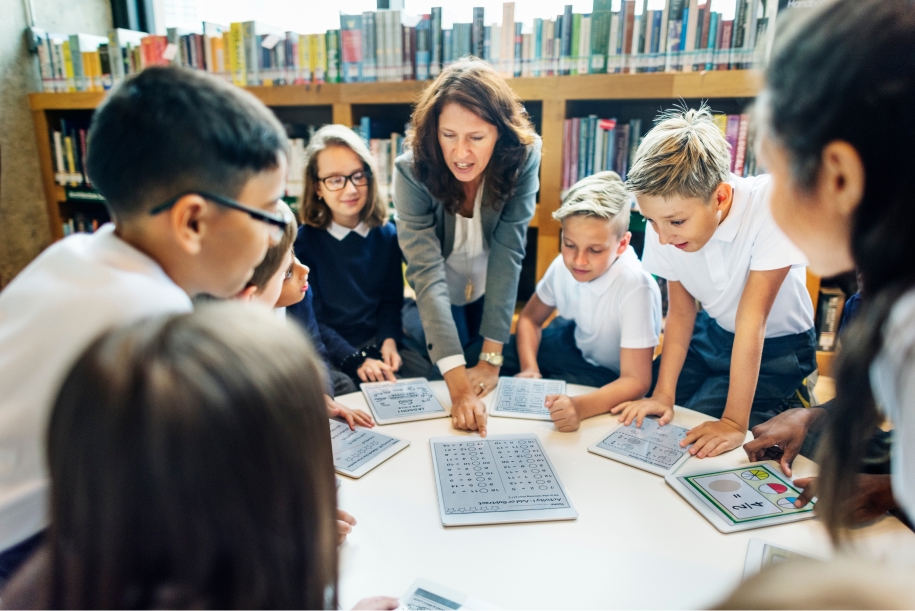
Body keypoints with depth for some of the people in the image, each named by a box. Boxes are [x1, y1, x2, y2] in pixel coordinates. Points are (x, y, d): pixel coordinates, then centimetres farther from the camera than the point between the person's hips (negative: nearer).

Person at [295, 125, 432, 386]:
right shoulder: (304, 240, -8)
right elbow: (312, 320, -8)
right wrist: (356, 361, -19)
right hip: (328, 353, -3)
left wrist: (389, 340, -10)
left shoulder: (386, 234, 5)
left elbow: (391, 300, 10)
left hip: (377, 343, 4)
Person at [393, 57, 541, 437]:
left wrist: (492, 358, -32)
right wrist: (456, 381, -45)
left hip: (495, 296, 1)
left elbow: (508, 253, -30)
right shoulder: (412, 170, -31)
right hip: (436, 302, -1)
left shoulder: (522, 158, -27)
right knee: (442, 393, 11)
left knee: (494, 391, 15)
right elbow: (426, 272, -37)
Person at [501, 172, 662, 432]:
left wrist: (580, 406, -50)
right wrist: (529, 369, -15)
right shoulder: (563, 265, -16)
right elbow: (530, 318, 2)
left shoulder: (635, 288, -33)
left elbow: (636, 381, -32)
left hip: (611, 378, -5)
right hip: (574, 344, 6)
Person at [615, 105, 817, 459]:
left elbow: (752, 318, -33)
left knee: (700, 443, -17)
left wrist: (734, 422, -31)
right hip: (711, 333, 4)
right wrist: (662, 394, -20)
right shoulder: (668, 218, -19)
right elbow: (680, 312, -11)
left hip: (775, 346, -4)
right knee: (647, 423, -8)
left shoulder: (767, 207, -33)